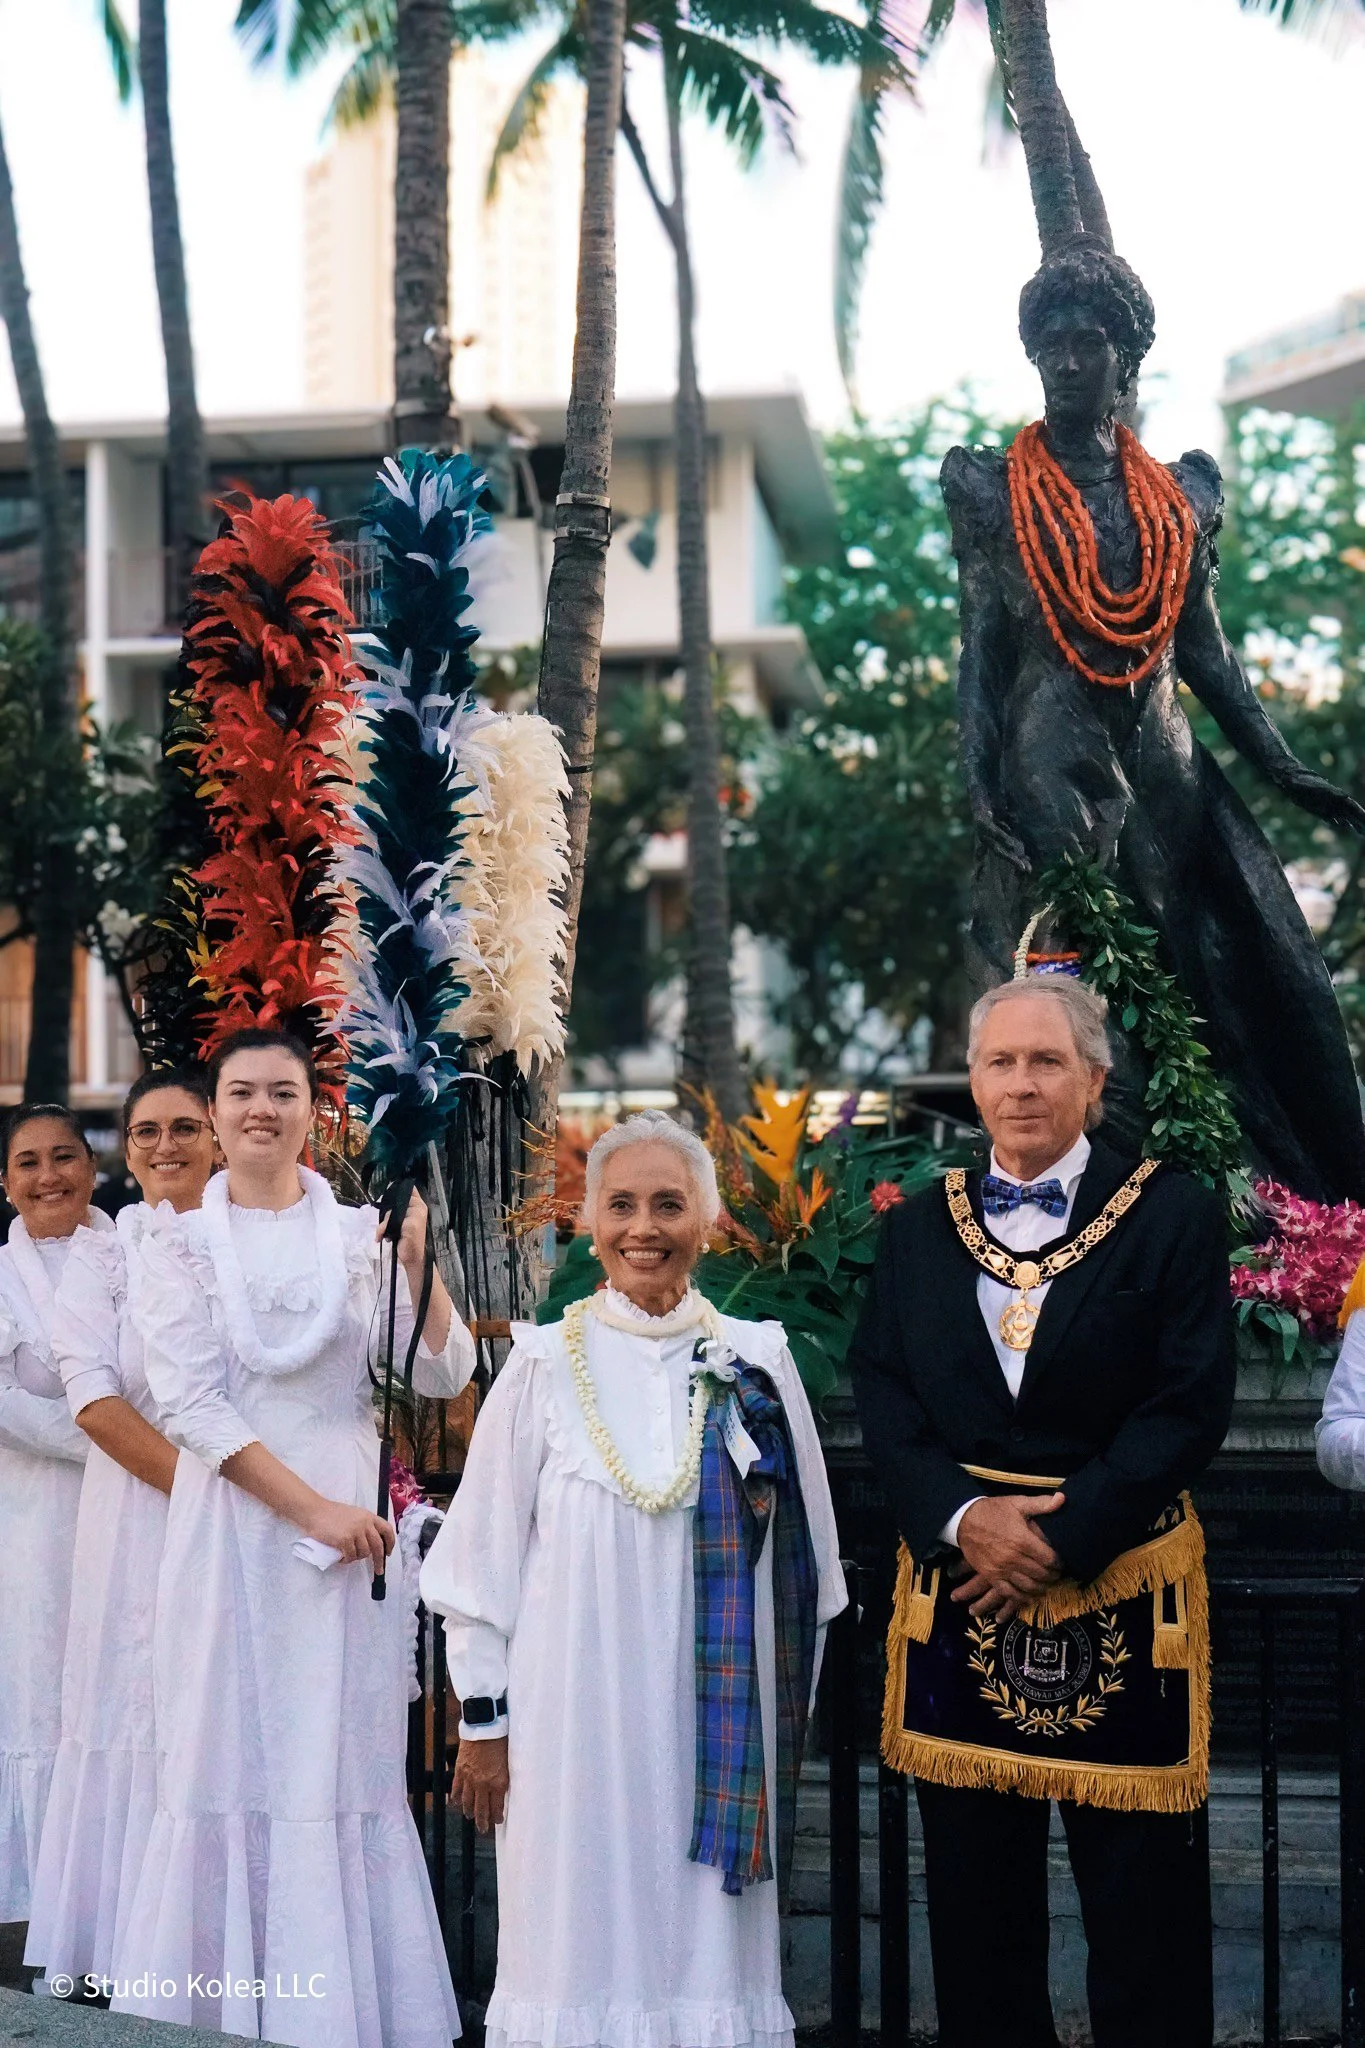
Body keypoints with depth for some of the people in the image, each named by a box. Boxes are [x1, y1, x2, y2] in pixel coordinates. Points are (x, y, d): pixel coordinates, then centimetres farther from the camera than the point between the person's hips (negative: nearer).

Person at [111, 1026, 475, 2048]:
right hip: (232, 1524, -1)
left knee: (345, 1762, 1)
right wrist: (312, 1508, -12)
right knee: (233, 1760, 0)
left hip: (354, 1520, 1)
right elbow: (190, 1401, -5)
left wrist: (416, 1259, -17)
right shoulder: (180, 1239, 4)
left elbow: (443, 1374, -1)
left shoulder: (361, 1232, 7)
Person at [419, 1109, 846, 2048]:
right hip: (574, 1708, -1)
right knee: (582, 1944, 3)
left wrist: (784, 1714, 9)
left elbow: (806, 1555, 9)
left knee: (703, 1940, 6)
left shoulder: (757, 1364, 3)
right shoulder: (545, 1364, -1)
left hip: (714, 1712, 1)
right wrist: (484, 1719, 1)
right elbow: (483, 1553, 2)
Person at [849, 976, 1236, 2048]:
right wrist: (964, 1517, -13)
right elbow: (884, 1398, 4)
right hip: (958, 1583, 3)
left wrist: (1061, 1538, -14)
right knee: (976, 1889, 10)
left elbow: (1190, 1406, -7)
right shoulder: (917, 1232, 10)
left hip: (1121, 1587, -3)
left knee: (1141, 1894, 2)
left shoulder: (1173, 1214, -1)